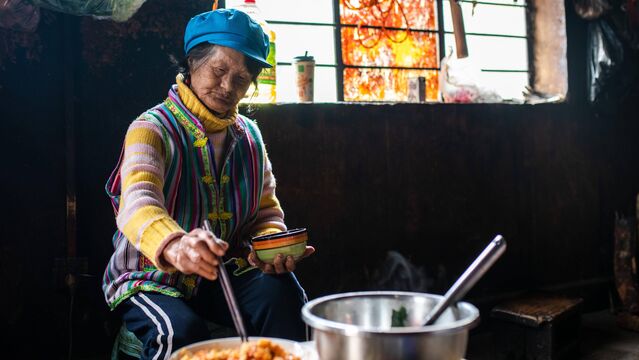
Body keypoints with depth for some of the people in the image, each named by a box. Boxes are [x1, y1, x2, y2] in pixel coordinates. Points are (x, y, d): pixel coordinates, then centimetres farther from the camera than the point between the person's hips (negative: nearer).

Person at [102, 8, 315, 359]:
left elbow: (267, 211, 7)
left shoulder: (249, 135, 6)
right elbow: (138, 201, -31)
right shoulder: (153, 128, -11)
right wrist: (174, 247, -53)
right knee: (183, 331, -33)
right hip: (151, 277, -3)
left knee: (283, 292, -25)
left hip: (225, 274, 4)